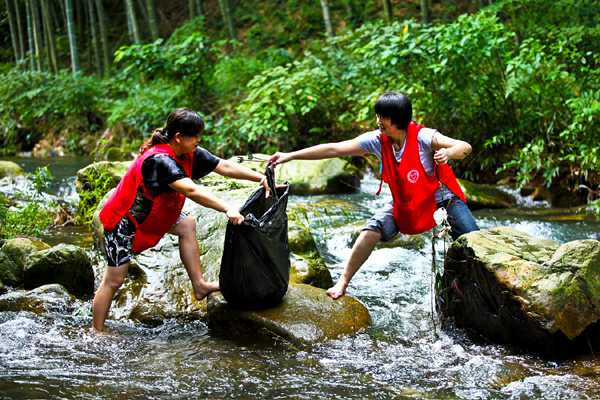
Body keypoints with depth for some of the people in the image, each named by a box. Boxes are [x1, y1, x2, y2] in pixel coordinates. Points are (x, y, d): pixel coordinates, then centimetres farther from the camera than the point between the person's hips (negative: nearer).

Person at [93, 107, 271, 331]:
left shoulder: (189, 154, -5)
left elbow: (225, 167, -2)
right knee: (114, 280, -5)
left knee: (187, 225, 2)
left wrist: (262, 179, -8)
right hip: (123, 220, -9)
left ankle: (199, 285, 6)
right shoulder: (160, 160, -32)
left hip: (149, 212, 9)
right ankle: (97, 334, 5)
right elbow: (191, 190, -44)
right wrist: (227, 209, -48)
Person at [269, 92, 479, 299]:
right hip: (404, 203, 3)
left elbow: (465, 147, -33)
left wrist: (447, 152, -57)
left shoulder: (422, 137, -26)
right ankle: (343, 282, -11)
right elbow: (334, 149, -13)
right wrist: (290, 156, -15)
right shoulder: (378, 140, -13)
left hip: (443, 198, -3)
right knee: (374, 228, -19)